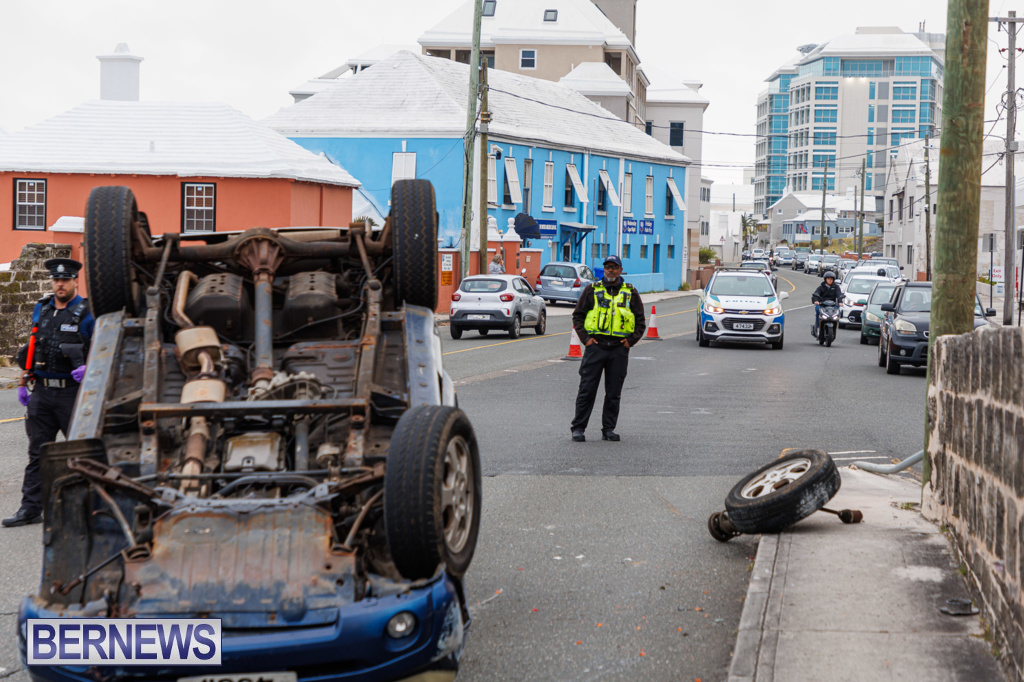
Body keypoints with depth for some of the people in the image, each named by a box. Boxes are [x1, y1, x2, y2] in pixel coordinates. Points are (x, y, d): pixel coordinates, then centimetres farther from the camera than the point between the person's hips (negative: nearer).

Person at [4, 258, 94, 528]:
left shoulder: (87, 313, -5)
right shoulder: (41, 310, 12)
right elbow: (32, 347, 19)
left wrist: (88, 368, -26)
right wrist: (23, 382, 17)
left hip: (73, 392, -5)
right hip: (42, 392, 5)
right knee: (37, 452, 6)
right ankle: (31, 508, 8)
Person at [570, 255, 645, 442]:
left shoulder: (630, 293, 10)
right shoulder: (592, 290, 7)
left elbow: (640, 321, 13)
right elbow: (578, 316, 9)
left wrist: (630, 340, 0)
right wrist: (585, 338, -2)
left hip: (619, 349, 2)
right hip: (595, 345, -2)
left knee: (614, 392, 5)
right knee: (587, 389, -3)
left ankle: (609, 428, 13)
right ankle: (578, 427, 2)